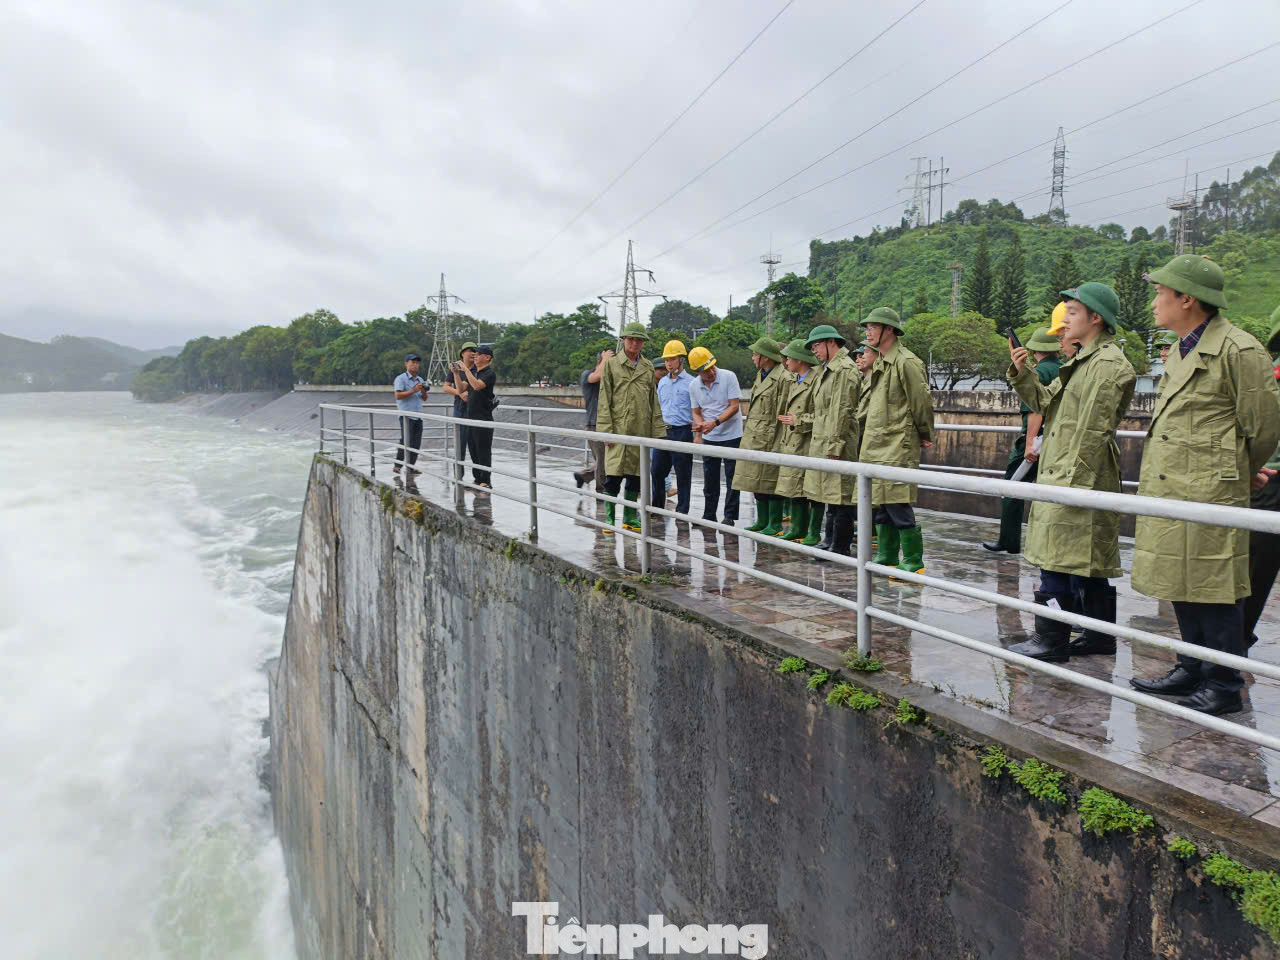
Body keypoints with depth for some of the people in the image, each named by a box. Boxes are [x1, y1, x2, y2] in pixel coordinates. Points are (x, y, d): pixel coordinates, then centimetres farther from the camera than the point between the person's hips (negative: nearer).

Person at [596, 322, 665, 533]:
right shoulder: (611, 364, 2)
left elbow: (654, 402, 15)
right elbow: (604, 400, -2)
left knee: (635, 476, 8)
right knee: (613, 476, -7)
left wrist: (656, 430, 8)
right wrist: (606, 430, -9)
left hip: (641, 430, 4)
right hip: (618, 429, -4)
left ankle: (630, 518, 18)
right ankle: (609, 519, 2)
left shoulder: (648, 367, 13)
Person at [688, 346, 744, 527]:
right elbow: (696, 412, 9)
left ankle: (730, 517, 8)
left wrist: (715, 422, -24)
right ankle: (708, 516, 21)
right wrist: (698, 433, -9)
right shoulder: (694, 386, 1)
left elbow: (735, 406, -14)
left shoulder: (728, 377, -12)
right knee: (710, 479, 11)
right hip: (709, 438, 4)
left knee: (732, 478, 1)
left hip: (731, 436, -4)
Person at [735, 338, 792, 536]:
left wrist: (777, 445, -17)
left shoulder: (783, 379, -13)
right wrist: (747, 431, 15)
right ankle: (762, 521, 22)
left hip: (770, 440, -9)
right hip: (754, 438, 9)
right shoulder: (760, 376, 15)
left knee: (771, 482, -3)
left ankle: (775, 524, 7)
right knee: (757, 481, 12)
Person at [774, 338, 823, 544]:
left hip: (808, 444, -9)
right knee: (794, 488, 13)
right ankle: (798, 529, 21)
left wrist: (798, 421, -14)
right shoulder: (793, 382, 16)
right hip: (791, 444, 9)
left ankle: (814, 533, 3)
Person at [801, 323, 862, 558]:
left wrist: (833, 446, -21)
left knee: (839, 496, -5)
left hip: (836, 443, -10)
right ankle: (832, 540, 25)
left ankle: (841, 547, 0)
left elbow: (842, 412, -18)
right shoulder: (827, 369, 18)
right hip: (822, 442, 10)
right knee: (831, 495, 16)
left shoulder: (844, 369, -13)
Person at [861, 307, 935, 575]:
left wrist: (925, 437, -1)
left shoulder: (906, 362, -13)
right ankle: (887, 557, 24)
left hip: (898, 448, -9)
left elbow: (923, 403, -11)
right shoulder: (878, 364, 16)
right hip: (875, 446, 9)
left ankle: (913, 562, 2)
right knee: (880, 504, 13)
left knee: (899, 507, -8)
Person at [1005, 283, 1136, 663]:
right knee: (1087, 562, 15)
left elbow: (1093, 431, -19)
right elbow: (1044, 401, 19)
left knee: (1059, 559, -7)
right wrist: (1022, 373, 3)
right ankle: (1100, 635, 24)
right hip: (1063, 475, 10)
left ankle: (1051, 639, 0)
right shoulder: (1084, 360, 18)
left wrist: (1073, 482, -21)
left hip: (1079, 478, -10)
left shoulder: (1109, 364, -13)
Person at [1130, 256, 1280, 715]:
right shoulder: (1181, 351, 16)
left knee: (1213, 592, -1)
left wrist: (1234, 478, 6)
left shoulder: (1239, 351, -12)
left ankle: (1225, 687, 11)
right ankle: (1192, 670, 28)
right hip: (1169, 490, 9)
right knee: (1181, 586, 15)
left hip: (1208, 493, -9)